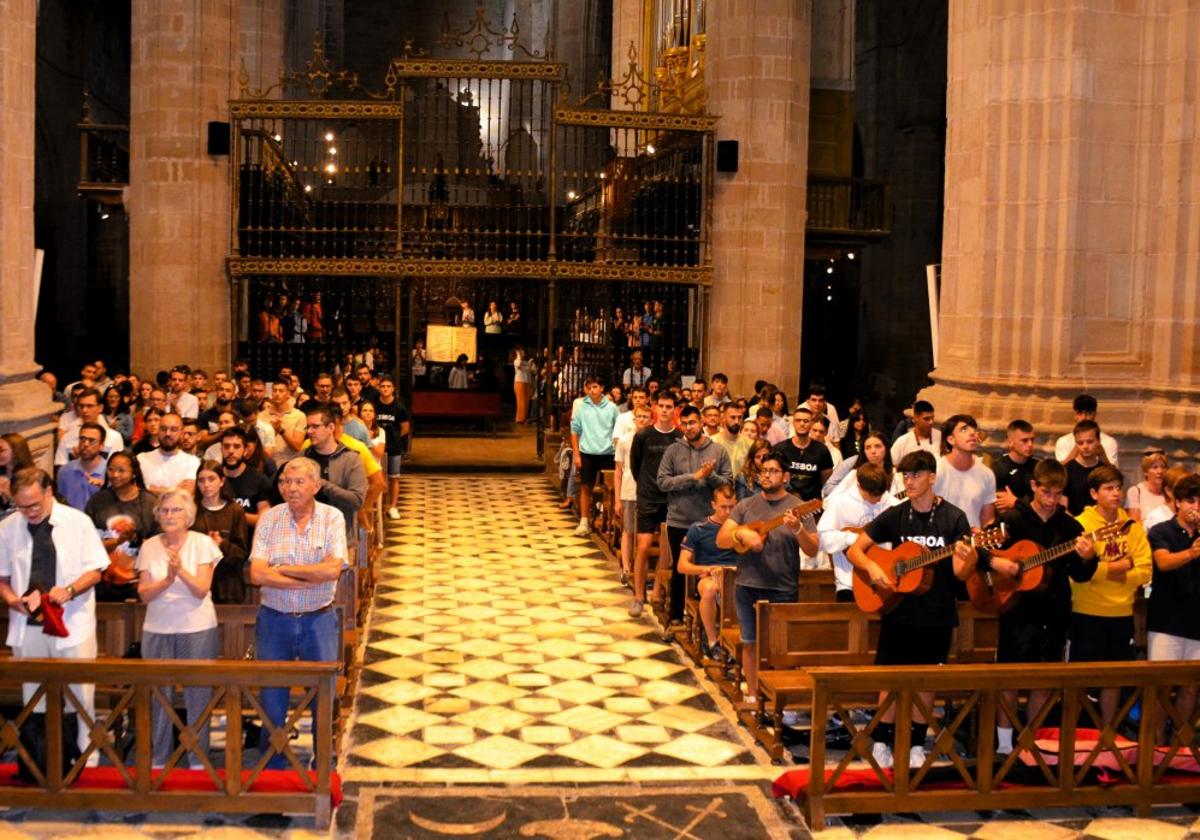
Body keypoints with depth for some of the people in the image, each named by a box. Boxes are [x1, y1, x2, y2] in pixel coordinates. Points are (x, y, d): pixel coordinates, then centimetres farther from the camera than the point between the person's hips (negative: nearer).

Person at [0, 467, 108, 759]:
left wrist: (69, 590, -17)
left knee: (80, 695, 1)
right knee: (33, 698, 9)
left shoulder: (78, 522, -3)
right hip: (27, 625, 2)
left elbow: (94, 571, 0)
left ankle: (85, 756, 14)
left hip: (72, 625, -2)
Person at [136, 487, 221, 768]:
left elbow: (202, 590, -9)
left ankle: (199, 759, 12)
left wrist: (181, 570, -24)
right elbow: (144, 594, -1)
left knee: (198, 695, 2)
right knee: (158, 695, 5)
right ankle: (159, 759, 18)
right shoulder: (150, 546, 4)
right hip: (157, 630, 2)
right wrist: (167, 580, -18)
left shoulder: (201, 543, -3)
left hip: (198, 629, -2)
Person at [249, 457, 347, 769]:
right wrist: (310, 579, -17)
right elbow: (257, 574, -12)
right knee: (272, 698, 10)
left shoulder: (332, 518, -4)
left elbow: (332, 569, -17)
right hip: (274, 619, 1)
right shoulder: (269, 519, -2)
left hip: (318, 620, -1)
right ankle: (272, 769, 25)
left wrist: (282, 569, -12)